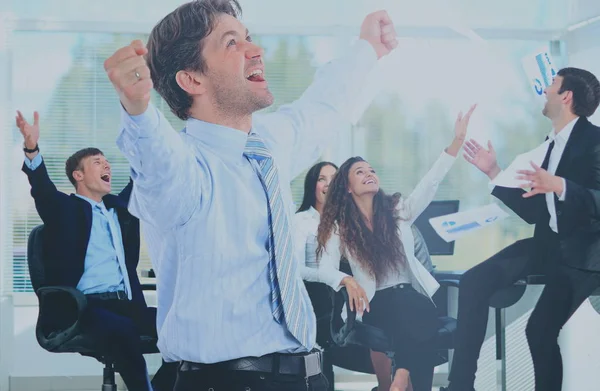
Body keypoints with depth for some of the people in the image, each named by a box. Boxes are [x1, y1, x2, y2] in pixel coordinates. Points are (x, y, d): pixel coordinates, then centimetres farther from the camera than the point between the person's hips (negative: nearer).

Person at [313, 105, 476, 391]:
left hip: (414, 298, 2)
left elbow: (430, 183, -3)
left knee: (417, 311, -34)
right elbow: (326, 269, -6)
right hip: (376, 305, -2)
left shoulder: (397, 210, 9)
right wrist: (348, 281, -30)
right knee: (405, 307, -35)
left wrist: (457, 141, -16)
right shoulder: (340, 226, 4)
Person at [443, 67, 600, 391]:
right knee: (474, 282, -9)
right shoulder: (551, 143, 13)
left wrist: (559, 186, -35)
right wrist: (494, 173, 13)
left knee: (540, 330, -24)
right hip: (549, 243, 8)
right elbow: (533, 213, 13)